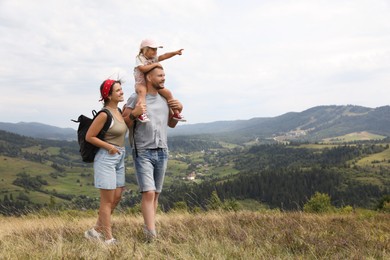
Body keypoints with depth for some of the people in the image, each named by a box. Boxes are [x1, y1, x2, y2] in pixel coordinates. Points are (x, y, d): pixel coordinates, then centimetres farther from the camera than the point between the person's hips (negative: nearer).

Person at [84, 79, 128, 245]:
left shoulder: (119, 111, 8)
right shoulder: (104, 114, -16)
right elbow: (89, 137, -13)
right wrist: (109, 147, -14)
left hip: (119, 158, 9)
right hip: (106, 158, -9)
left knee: (117, 197, 12)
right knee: (107, 200, -1)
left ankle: (96, 230, 26)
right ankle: (108, 239, 8)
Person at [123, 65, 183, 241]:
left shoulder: (165, 99, 12)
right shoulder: (135, 98, -5)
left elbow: (171, 124, 23)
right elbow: (123, 124, -5)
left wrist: (179, 110, 6)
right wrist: (134, 114, -22)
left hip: (162, 152, 6)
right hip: (143, 153, -6)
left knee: (155, 194, 8)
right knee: (148, 193, -14)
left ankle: (148, 229, 18)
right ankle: (152, 234, -15)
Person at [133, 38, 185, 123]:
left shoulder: (154, 58, 8)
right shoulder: (139, 58, -12)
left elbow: (164, 56, 0)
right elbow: (143, 69, -29)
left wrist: (175, 52, -13)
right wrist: (154, 64, -24)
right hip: (141, 83, -7)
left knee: (168, 93, 1)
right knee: (142, 91, -41)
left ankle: (176, 113, 10)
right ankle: (142, 113, -53)